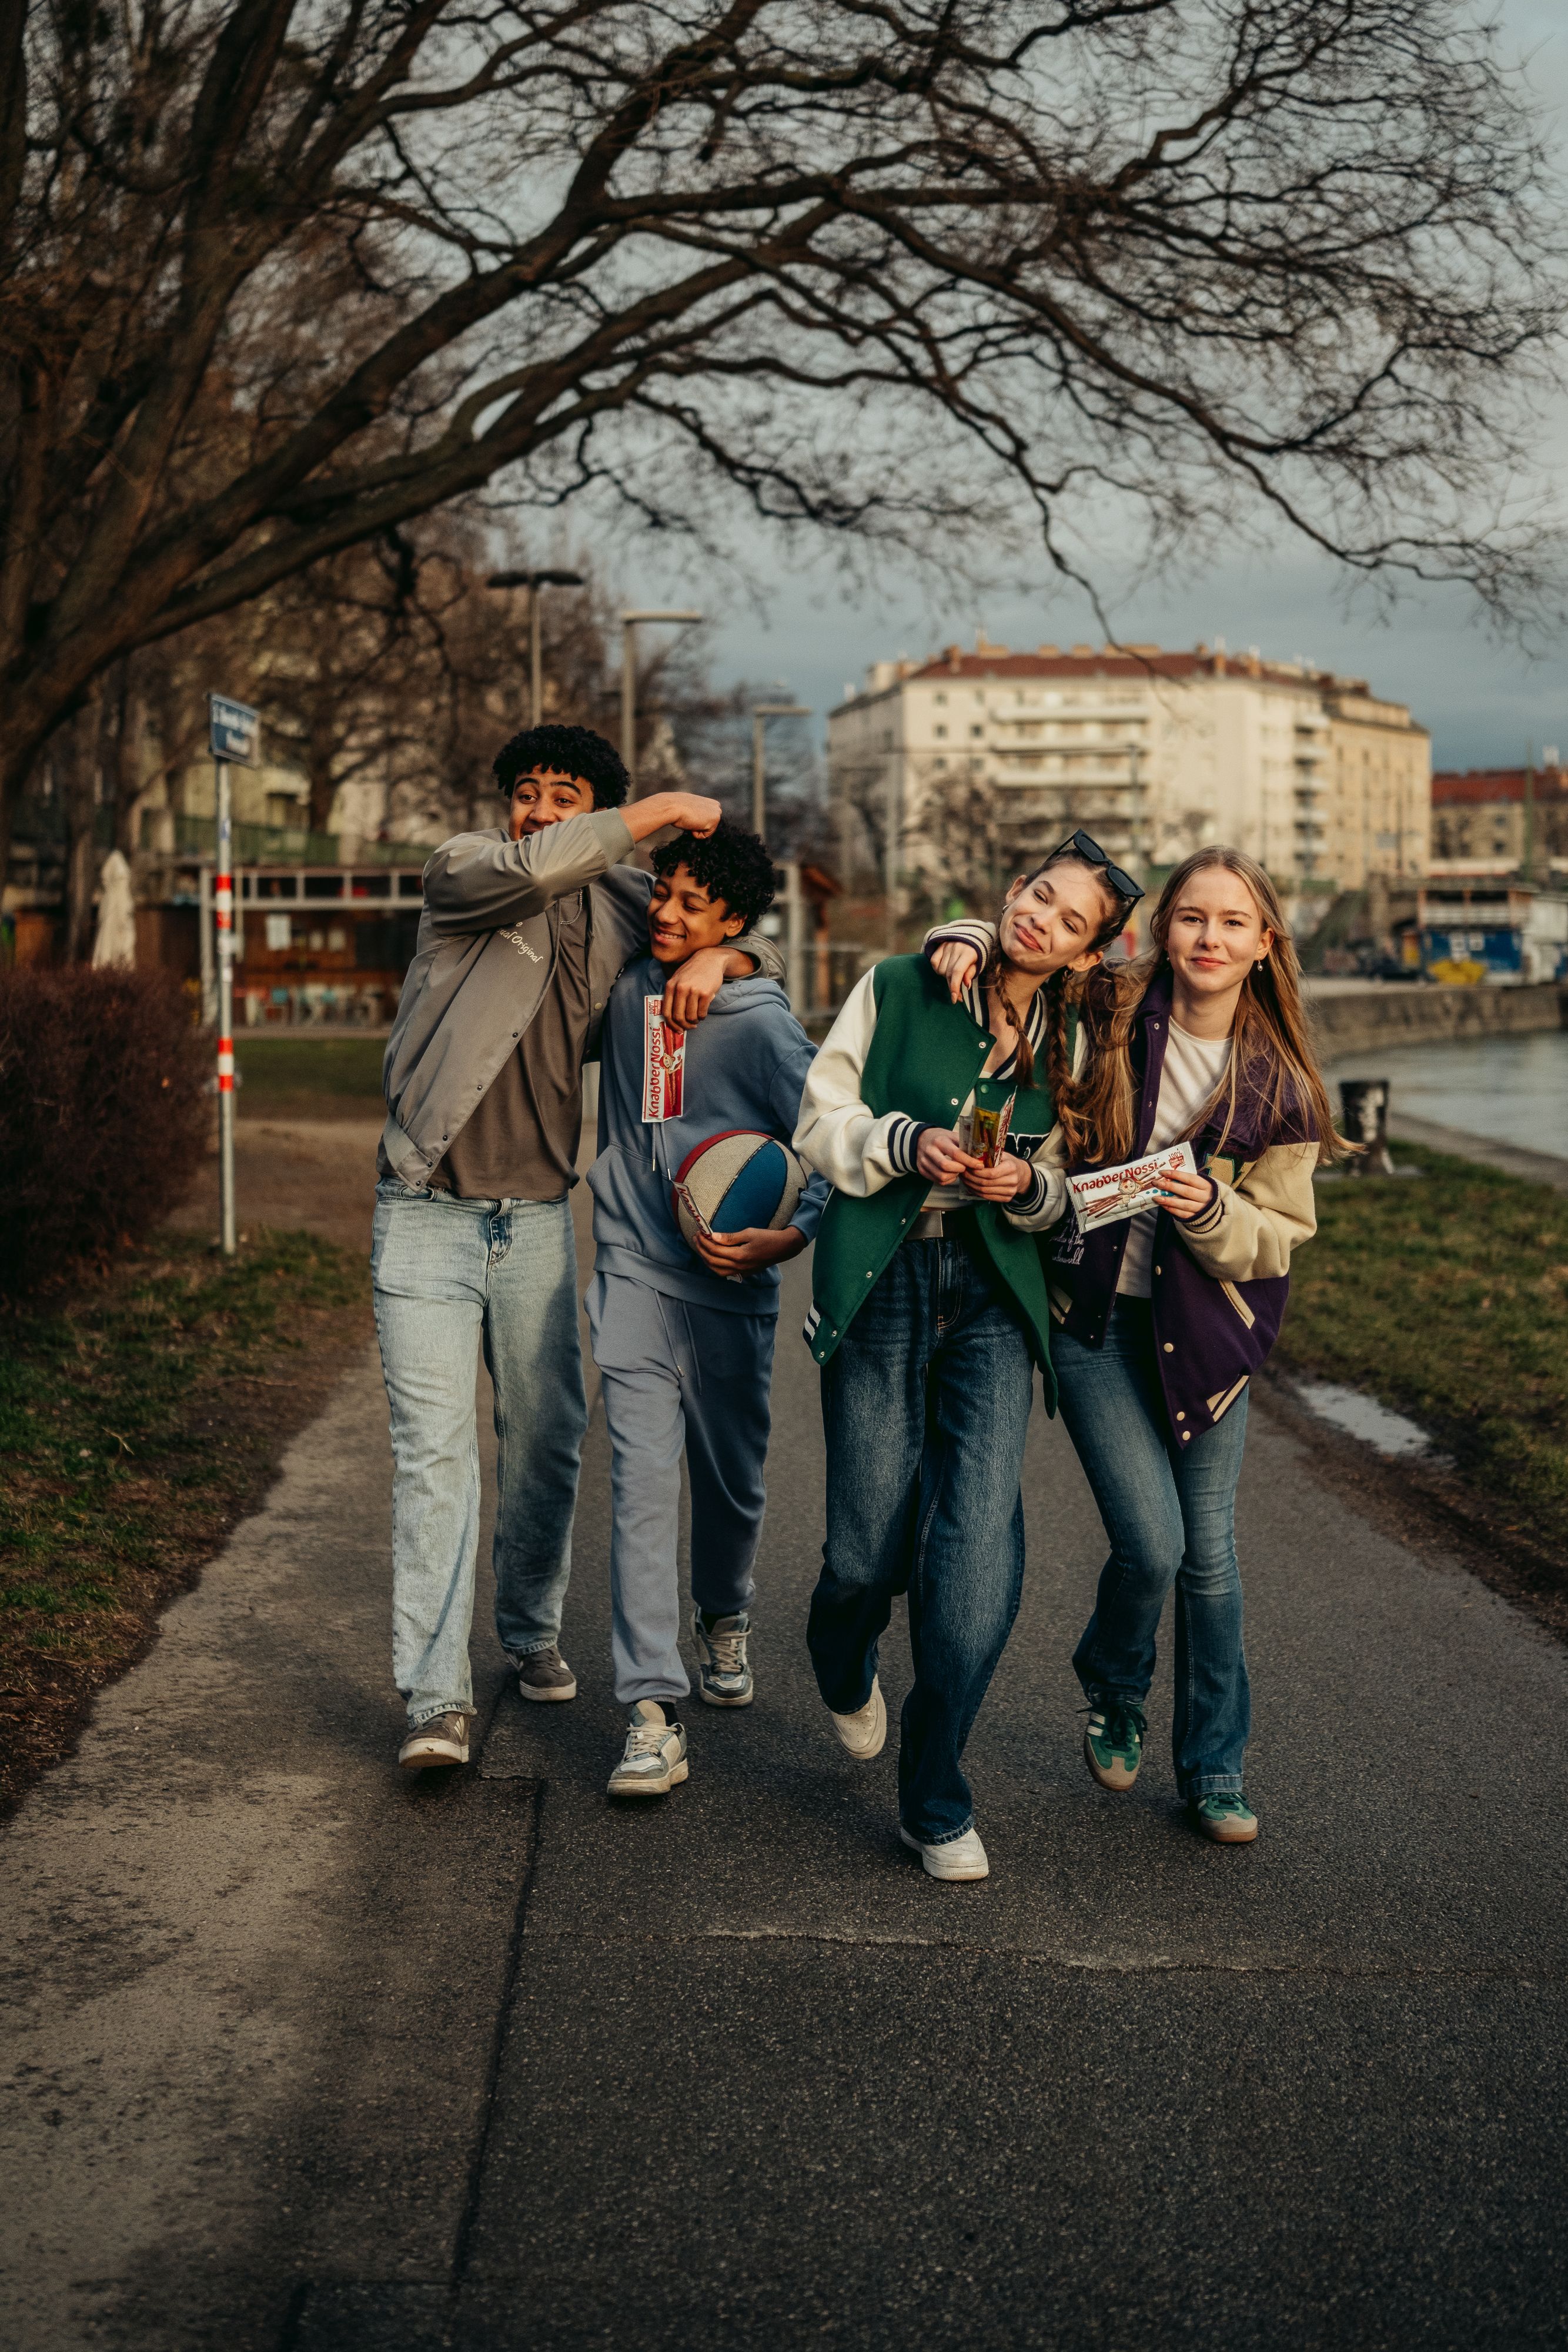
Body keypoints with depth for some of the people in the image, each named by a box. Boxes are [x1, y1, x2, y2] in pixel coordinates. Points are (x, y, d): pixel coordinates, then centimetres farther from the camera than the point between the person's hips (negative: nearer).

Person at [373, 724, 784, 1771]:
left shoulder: (623, 908, 9)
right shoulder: (461, 870, -1)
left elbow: (763, 951, 14)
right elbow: (531, 868, -24)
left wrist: (716, 957, -10)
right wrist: (664, 810, -15)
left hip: (539, 1217, 4)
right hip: (428, 1212, -4)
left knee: (548, 1438, 10)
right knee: (435, 1447, -8)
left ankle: (532, 1628, 32)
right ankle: (438, 1695, -8)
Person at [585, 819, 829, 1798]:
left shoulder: (763, 1025, -9)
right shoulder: (627, 990, 5)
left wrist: (790, 1238, -20)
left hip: (730, 1288, -2)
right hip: (634, 1275, 2)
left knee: (731, 1483, 12)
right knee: (644, 1486, -9)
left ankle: (724, 1622, 44)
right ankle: (655, 1714, -11)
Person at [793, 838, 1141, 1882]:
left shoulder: (1073, 1047, 9)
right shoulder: (898, 989, 3)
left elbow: (1080, 1188, 16)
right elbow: (822, 1121, 6)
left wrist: (1029, 1186, -6)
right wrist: (905, 1142, -12)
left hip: (995, 1294, 1)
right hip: (882, 1279, -1)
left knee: (981, 1545, -11)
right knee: (872, 1544, -1)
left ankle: (936, 1801, 3)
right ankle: (845, 1666, 38)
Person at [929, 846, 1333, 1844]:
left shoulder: (1279, 1082, -2)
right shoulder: (1103, 1014, -4)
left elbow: (1282, 1235, 1)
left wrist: (1210, 1213, -19)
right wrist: (969, 942, -9)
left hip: (1205, 1326, 1)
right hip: (1096, 1318, -1)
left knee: (1210, 1554, 4)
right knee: (1152, 1543, -10)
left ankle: (1215, 1767, 23)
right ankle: (1116, 1695, 24)